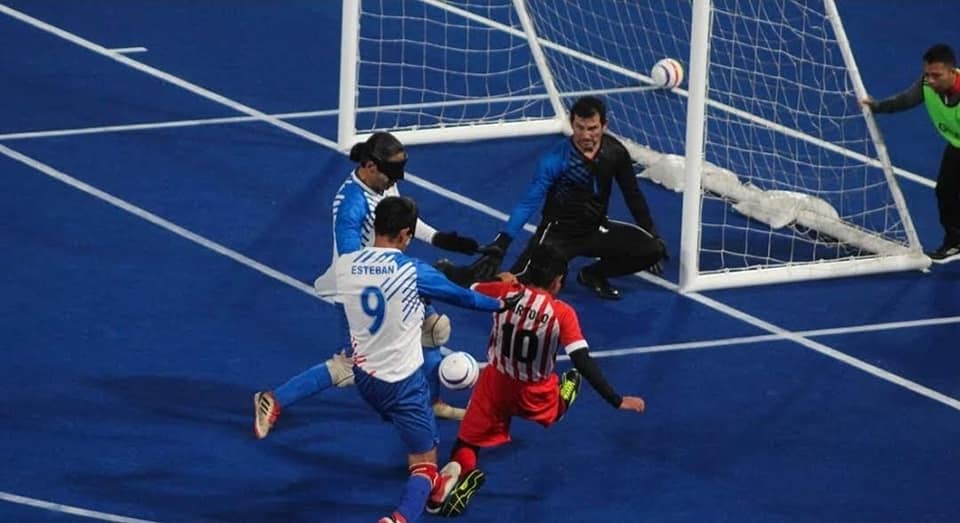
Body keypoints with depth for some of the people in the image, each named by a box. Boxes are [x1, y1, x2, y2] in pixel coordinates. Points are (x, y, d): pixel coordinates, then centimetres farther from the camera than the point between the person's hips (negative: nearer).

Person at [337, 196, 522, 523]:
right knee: (425, 465, 1)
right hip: (403, 382, -6)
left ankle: (432, 489, 48)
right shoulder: (412, 272, -18)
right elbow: (462, 296, -1)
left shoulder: (344, 265, -7)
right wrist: (501, 304, 19)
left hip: (364, 377, 6)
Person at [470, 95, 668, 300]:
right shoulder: (556, 159, -23)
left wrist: (653, 236, 8)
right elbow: (528, 204, -26)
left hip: (596, 230, 5)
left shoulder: (614, 152, -9)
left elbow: (633, 195, 6)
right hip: (558, 231, -5)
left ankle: (593, 275, 9)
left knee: (651, 249, -16)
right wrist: (499, 248, -33)